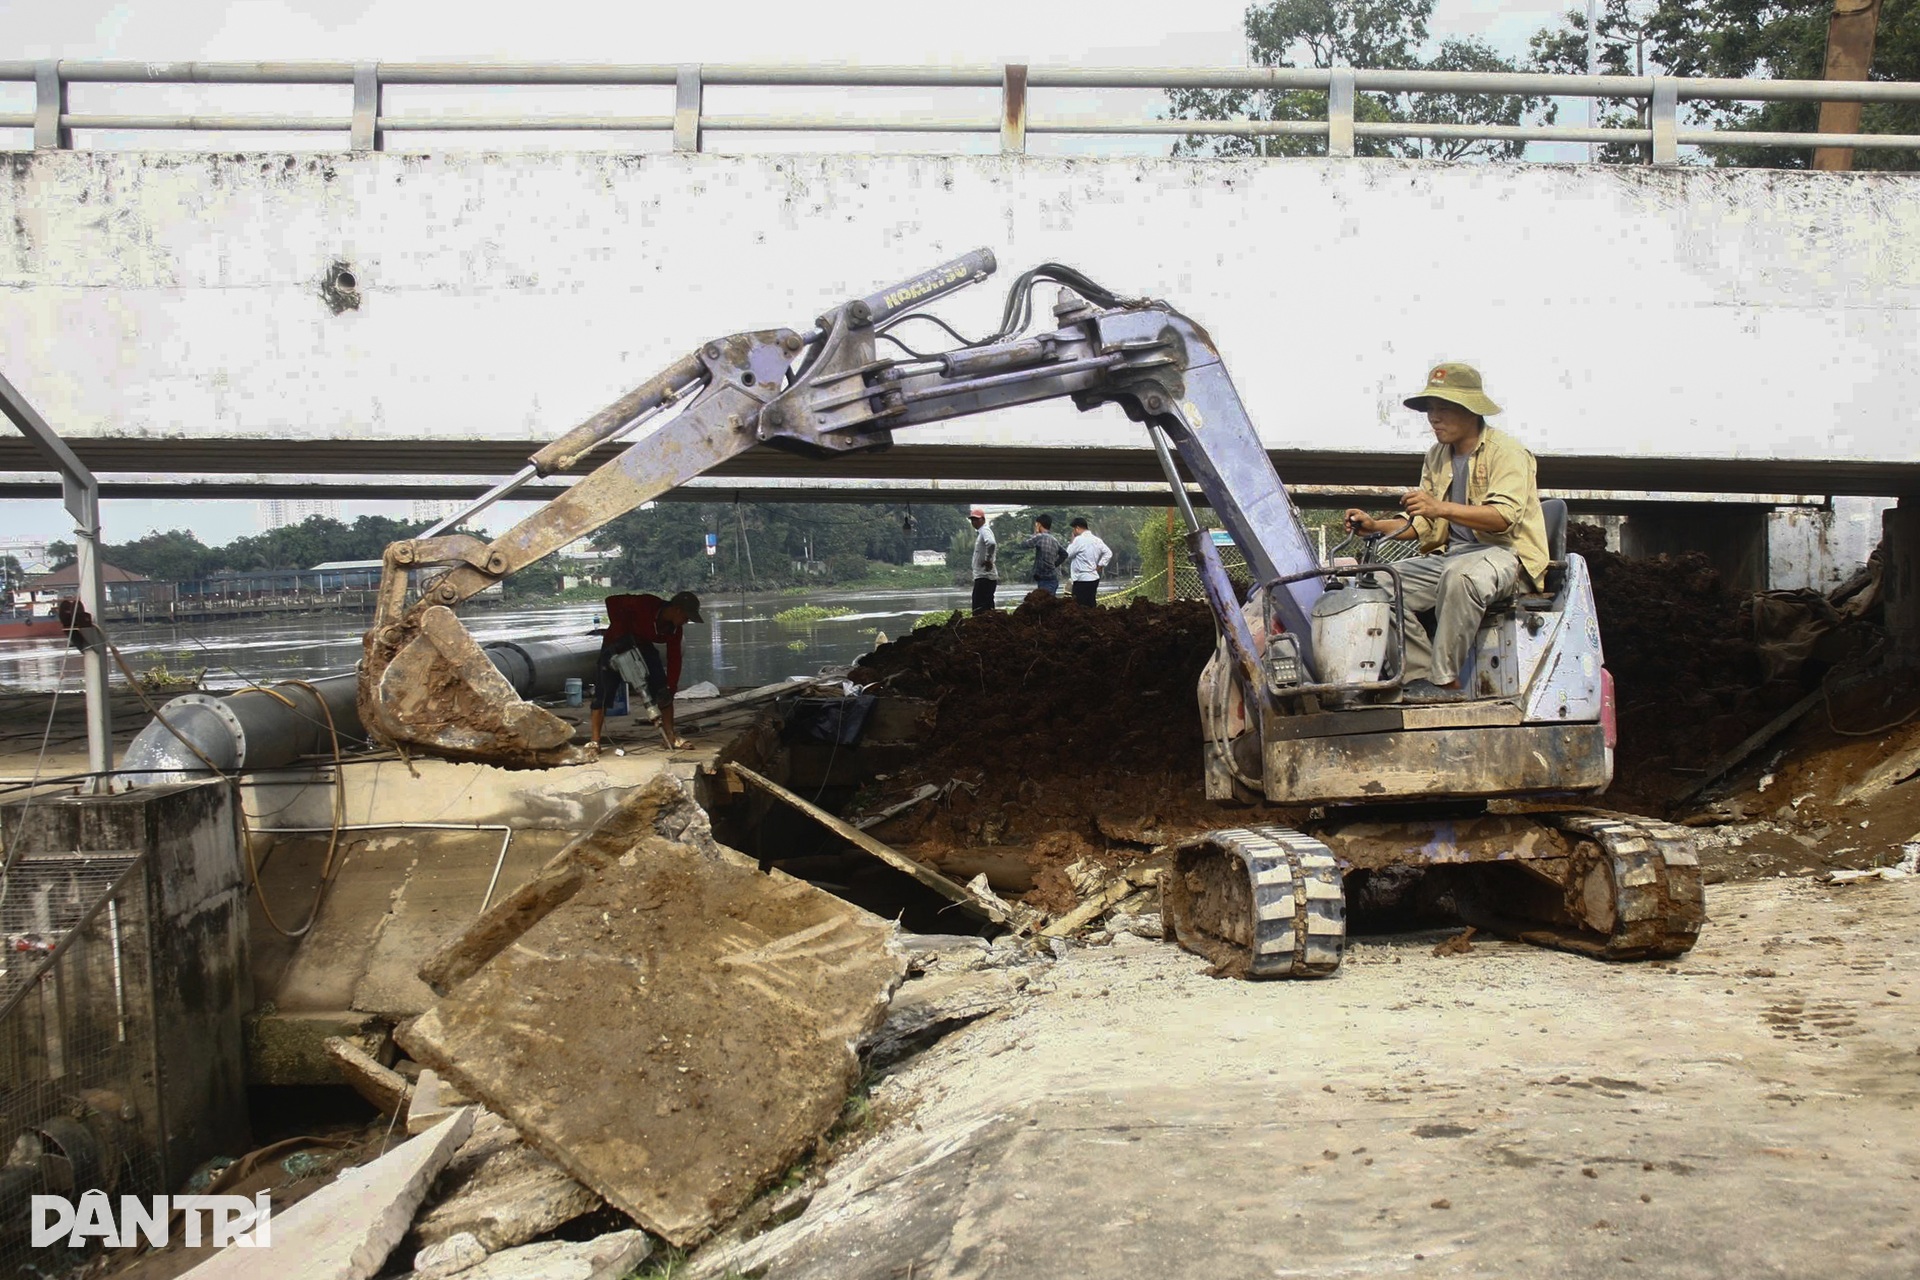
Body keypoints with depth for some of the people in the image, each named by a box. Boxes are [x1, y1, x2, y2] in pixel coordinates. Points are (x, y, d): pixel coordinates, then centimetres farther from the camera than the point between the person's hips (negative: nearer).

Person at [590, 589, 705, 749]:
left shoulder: (675, 628, -12)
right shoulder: (645, 605, -32)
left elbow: (674, 658, -10)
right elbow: (612, 601, -32)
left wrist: (671, 687, -20)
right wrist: (621, 632, -37)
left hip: (643, 647, 6)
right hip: (616, 645, -6)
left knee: (663, 691, -5)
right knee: (603, 693, -9)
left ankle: (670, 736, 3)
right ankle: (595, 741, -3)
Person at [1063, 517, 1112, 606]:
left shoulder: (1079, 539, -12)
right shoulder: (1096, 539, 10)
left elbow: (1067, 555, -7)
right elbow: (1108, 553, 10)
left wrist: (1071, 542, 5)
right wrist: (1099, 567, 9)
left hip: (1082, 580, -8)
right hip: (1094, 578, 8)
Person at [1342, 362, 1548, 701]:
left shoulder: (1506, 451, -7)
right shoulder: (1436, 457, 16)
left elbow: (1505, 515, -23)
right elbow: (1421, 522, 17)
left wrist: (1442, 508, -37)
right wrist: (1376, 526, -3)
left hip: (1506, 551, -8)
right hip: (1451, 555, 8)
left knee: (1460, 575, -40)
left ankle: (1445, 681, -34)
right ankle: (1420, 677, -16)